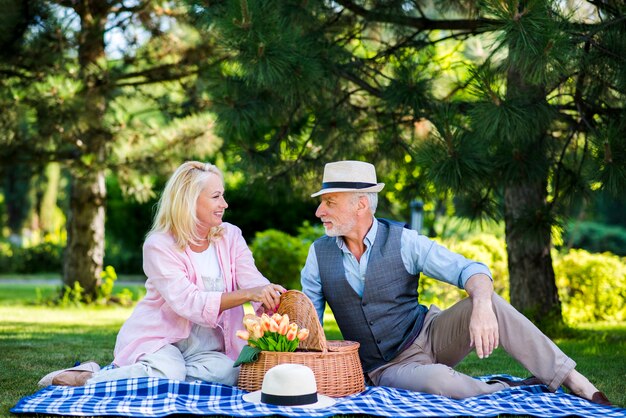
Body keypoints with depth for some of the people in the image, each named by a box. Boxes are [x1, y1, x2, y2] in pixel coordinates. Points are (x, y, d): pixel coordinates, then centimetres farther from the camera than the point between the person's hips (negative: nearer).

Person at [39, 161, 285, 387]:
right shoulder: (159, 246, -11)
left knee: (228, 374, -29)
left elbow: (256, 283, -9)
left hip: (207, 348, 5)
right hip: (158, 340, -5)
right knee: (169, 373, -37)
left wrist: (276, 299, -33)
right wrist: (247, 294, -36)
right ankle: (88, 378, -12)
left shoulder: (230, 237, 4)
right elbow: (188, 303, -24)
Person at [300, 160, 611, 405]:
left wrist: (482, 307, -38)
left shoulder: (402, 241, -9)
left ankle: (578, 385, -23)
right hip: (386, 370, 0)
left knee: (488, 302, -28)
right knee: (436, 380, -38)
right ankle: (517, 391, -13)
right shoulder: (318, 254, -3)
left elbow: (472, 271, -16)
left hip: (431, 337, 0)